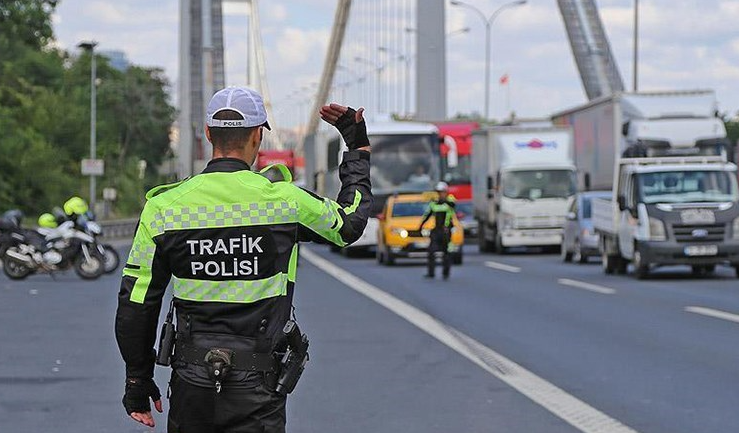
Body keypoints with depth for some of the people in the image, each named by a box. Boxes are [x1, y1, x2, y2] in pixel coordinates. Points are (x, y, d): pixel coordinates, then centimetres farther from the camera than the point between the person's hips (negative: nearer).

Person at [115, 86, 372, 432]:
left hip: (190, 386, 2)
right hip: (257, 392, -2)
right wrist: (358, 147, 27)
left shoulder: (164, 207, -3)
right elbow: (350, 223, 14)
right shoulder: (283, 200, -7)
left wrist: (138, 381, 13)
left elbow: (135, 306, 1)